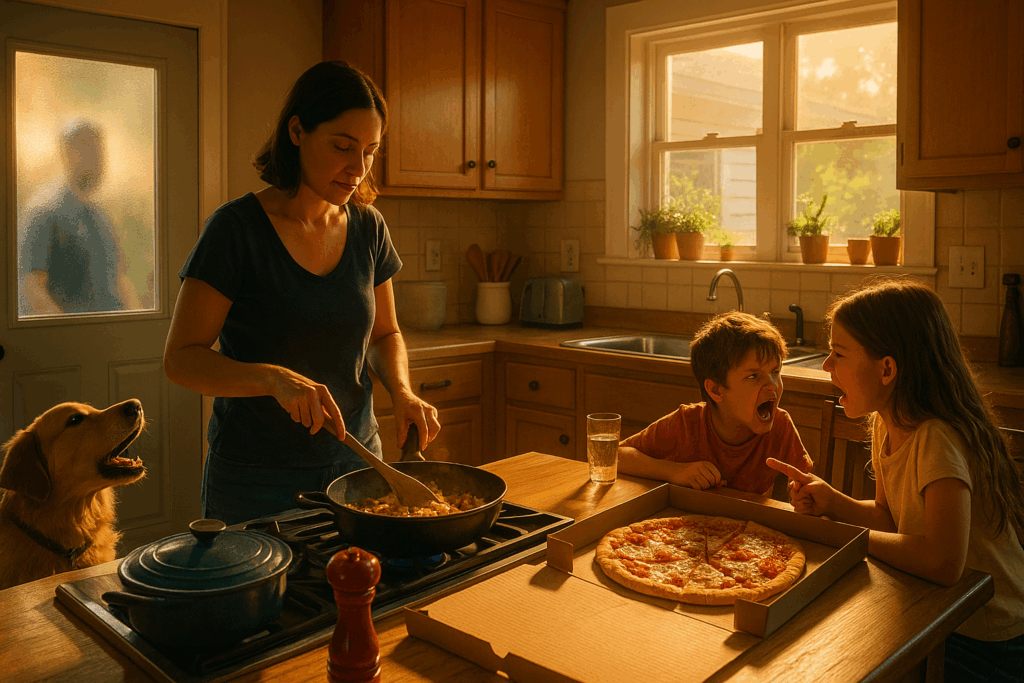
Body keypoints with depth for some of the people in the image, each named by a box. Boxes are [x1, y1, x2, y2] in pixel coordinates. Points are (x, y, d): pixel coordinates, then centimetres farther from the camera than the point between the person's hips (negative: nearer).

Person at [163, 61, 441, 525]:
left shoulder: (368, 228, 0)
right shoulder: (236, 229, -14)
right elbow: (181, 358, -14)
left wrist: (401, 391, -7)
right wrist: (274, 378, -30)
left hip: (354, 463, 4)